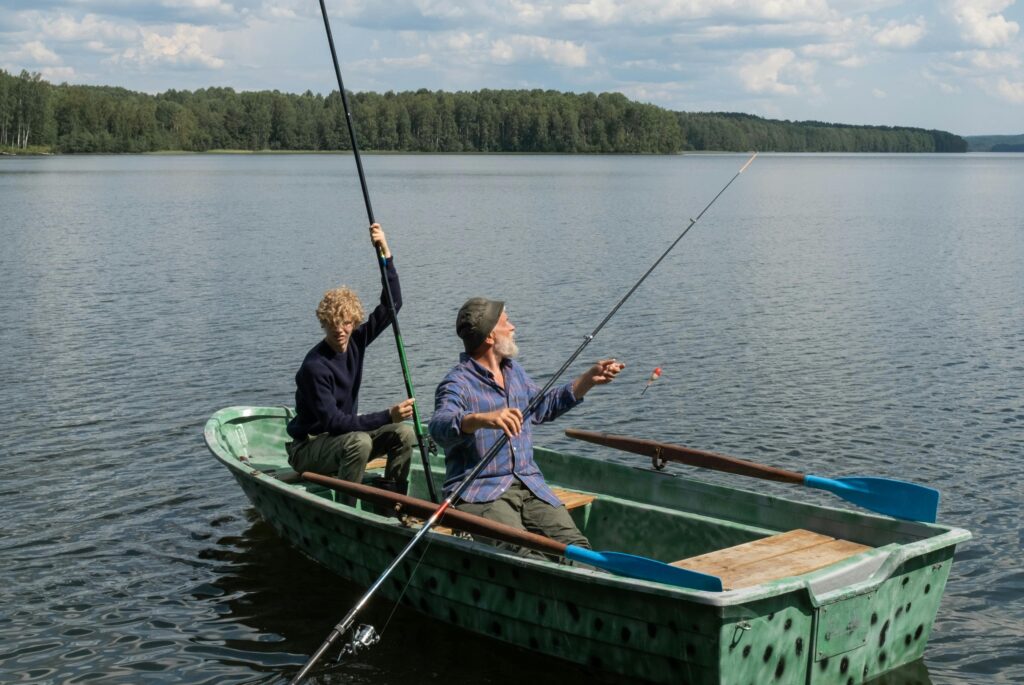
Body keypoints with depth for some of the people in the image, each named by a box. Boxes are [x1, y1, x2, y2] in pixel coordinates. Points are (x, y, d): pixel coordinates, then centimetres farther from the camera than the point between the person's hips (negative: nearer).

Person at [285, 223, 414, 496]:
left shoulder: (355, 341, -3)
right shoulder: (314, 367, -24)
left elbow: (392, 305, -5)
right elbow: (332, 422, -28)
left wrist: (386, 255, -17)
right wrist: (387, 416, -36)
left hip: (345, 433, 7)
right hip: (307, 448, -7)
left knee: (404, 433, -12)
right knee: (359, 442, -36)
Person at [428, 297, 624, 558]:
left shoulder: (514, 371, 19)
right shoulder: (457, 383, -10)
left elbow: (542, 407, 35)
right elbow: (439, 426, -30)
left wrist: (589, 379, 28)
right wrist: (483, 418, -48)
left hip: (530, 485, 7)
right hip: (480, 493, -7)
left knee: (575, 546, -16)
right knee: (524, 554, -33)